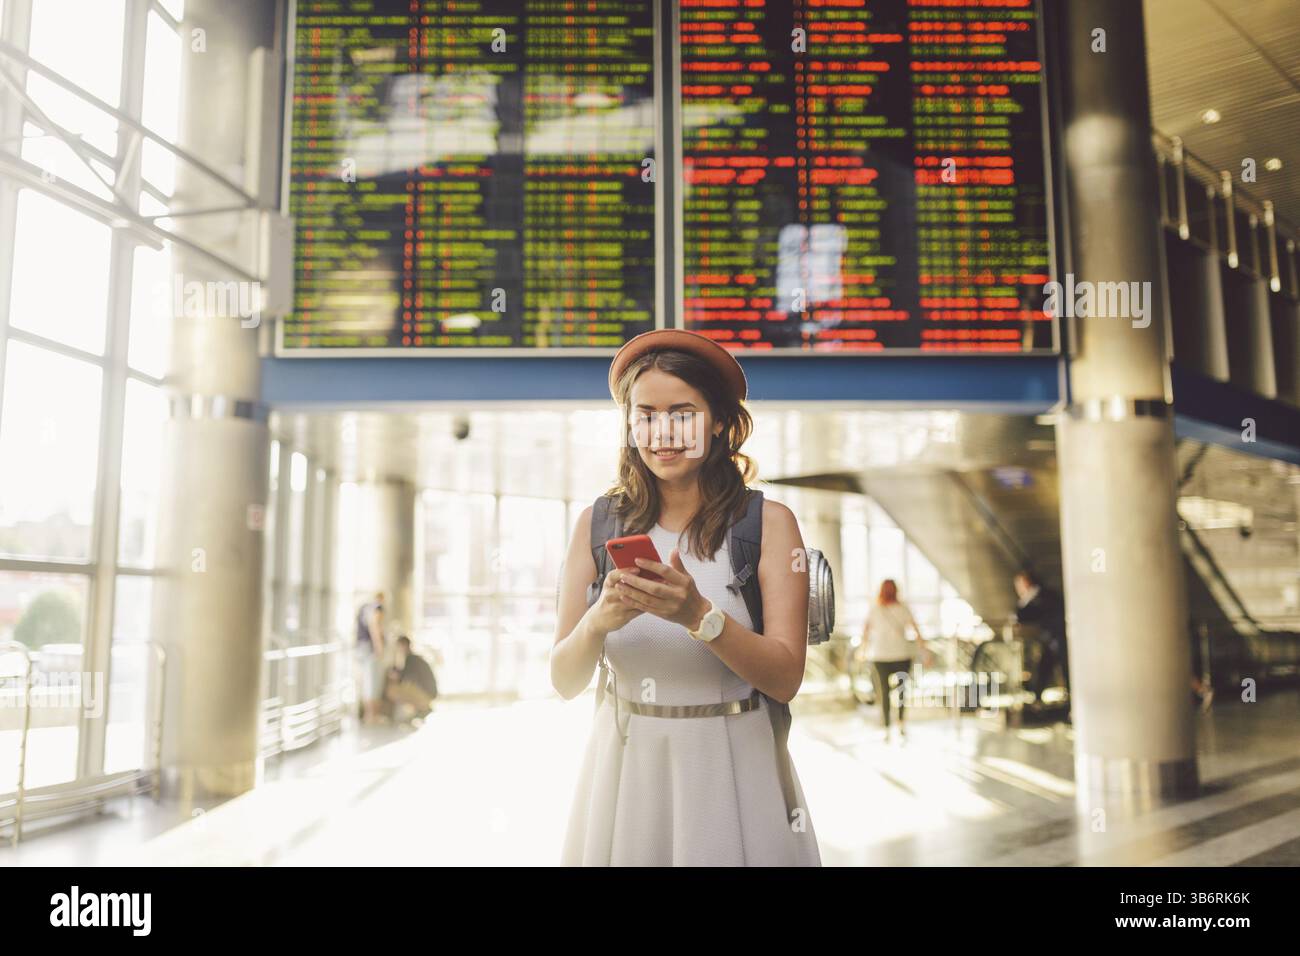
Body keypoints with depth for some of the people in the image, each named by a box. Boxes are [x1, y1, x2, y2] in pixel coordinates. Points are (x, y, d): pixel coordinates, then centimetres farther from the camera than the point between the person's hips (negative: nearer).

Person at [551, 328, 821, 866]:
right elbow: (563, 681, -4)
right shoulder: (598, 524, -2)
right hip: (625, 766, 2)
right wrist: (599, 621, -24)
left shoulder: (768, 522, -8)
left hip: (733, 769, -1)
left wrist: (699, 615, -28)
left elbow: (785, 678, -13)